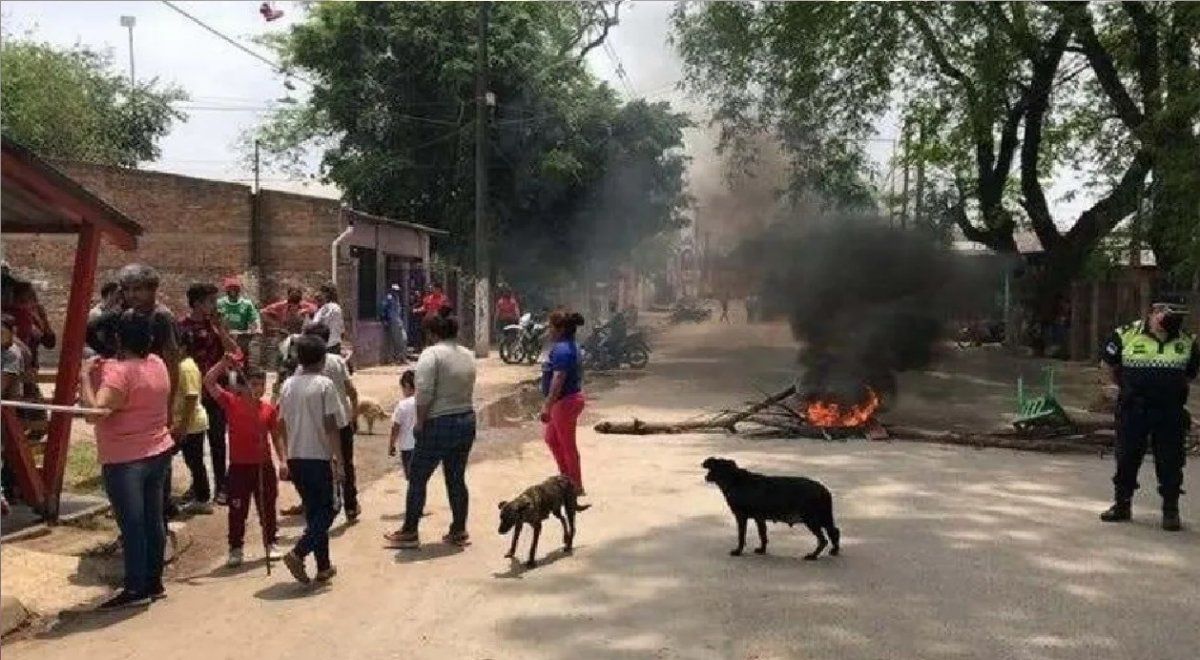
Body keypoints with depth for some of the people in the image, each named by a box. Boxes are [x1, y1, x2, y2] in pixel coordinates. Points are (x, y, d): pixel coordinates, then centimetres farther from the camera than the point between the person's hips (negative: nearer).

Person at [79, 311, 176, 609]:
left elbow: (95, 412, -29)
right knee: (153, 520, 14)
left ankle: (136, 589, 6)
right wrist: (101, 370, 9)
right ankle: (154, 582, 22)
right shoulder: (157, 364, 4)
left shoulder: (119, 371, -21)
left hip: (125, 460, -8)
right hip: (159, 452, 8)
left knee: (131, 525, 0)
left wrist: (86, 375, -17)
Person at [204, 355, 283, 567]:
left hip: (264, 466, 2)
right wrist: (223, 363, -23)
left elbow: (276, 437, 6)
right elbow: (209, 382, -14)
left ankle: (270, 544, 26)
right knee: (237, 510, 5)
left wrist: (283, 460, 0)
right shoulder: (231, 403, -6)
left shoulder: (269, 409, -1)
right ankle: (235, 549, 17)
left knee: (267, 508, 12)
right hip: (239, 467, -2)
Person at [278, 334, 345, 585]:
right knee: (325, 512, 3)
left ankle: (324, 567, 18)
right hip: (318, 457, -6)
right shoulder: (324, 385, -10)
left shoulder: (288, 385, 7)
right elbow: (331, 425, -12)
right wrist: (338, 458, -9)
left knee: (313, 511, 14)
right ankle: (298, 554, -17)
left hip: (295, 459, 6)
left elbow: (282, 424, 11)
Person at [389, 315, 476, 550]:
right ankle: (459, 531, 18)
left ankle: (409, 533, 10)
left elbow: (424, 393, -20)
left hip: (439, 425, -7)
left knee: (417, 479, 5)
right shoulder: (468, 355, 9)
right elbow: (468, 390, 9)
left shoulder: (432, 354, -13)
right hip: (467, 422, 7)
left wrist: (420, 422, -11)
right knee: (457, 478, 14)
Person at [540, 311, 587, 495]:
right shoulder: (571, 346, 11)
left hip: (565, 402, -11)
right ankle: (566, 476, 29)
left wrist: (547, 406, -30)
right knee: (551, 439, 21)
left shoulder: (561, 349, -21)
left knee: (567, 445, 1)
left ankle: (576, 486, 12)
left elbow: (558, 380, -29)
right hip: (571, 398, 11)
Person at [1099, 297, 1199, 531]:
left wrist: (1174, 390, 13)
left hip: (1170, 413, 1)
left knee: (1170, 463, 3)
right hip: (1132, 411, 0)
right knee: (1126, 459, 8)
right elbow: (1111, 364, 9)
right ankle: (1122, 505, 21)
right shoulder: (1127, 335, -5)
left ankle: (1171, 511, 14)